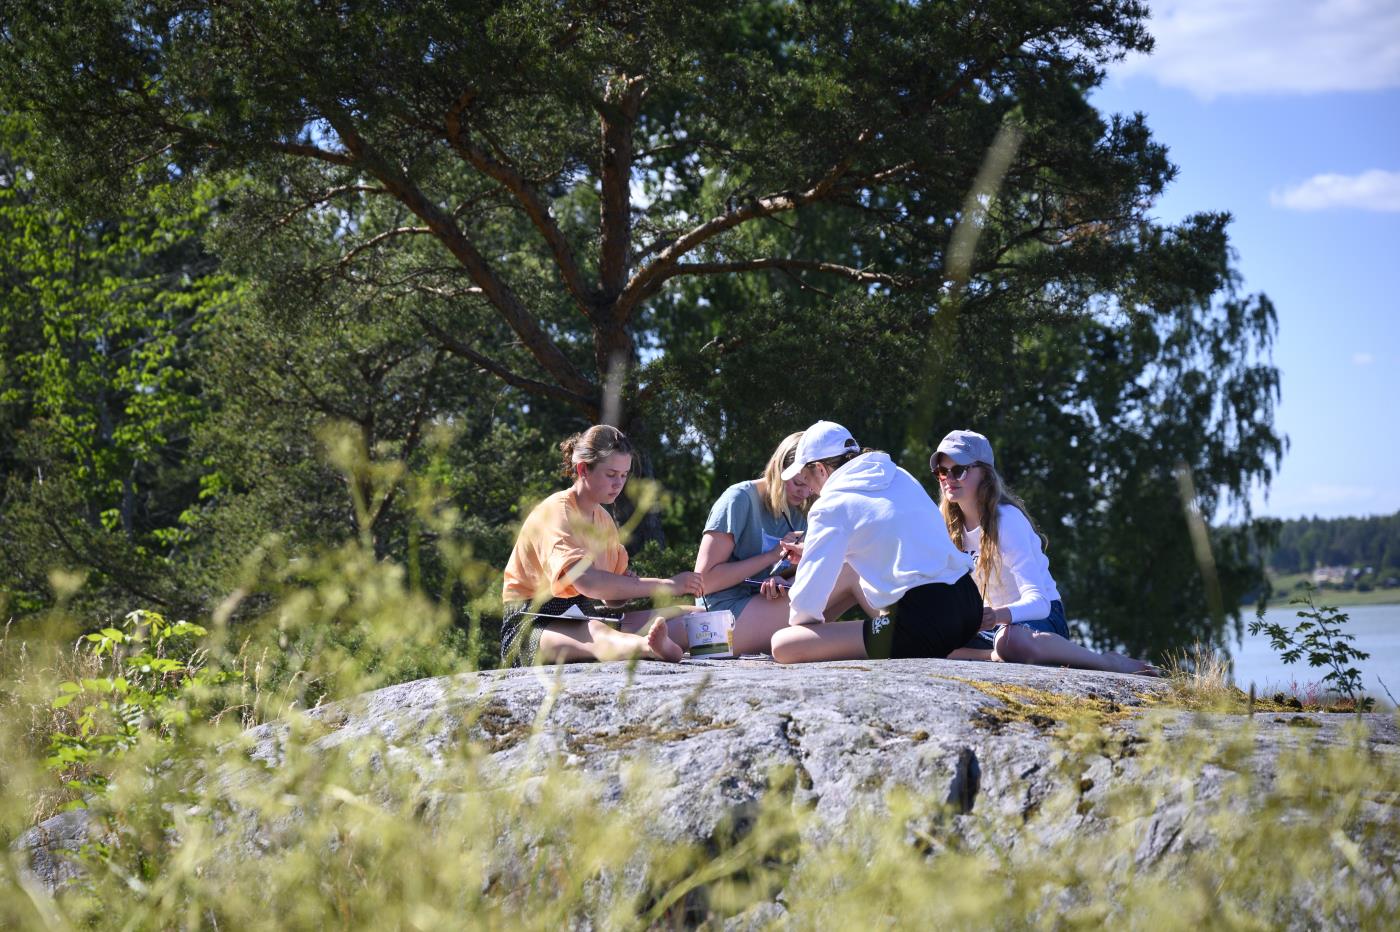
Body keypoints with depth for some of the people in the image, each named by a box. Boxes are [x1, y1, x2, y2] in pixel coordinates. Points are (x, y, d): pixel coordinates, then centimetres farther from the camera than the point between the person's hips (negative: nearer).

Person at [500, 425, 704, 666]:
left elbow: (613, 595, 12)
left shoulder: (603, 519, 17)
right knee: (593, 631, -42)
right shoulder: (555, 513, -13)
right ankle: (654, 648, -76)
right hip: (531, 628, -8)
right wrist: (665, 586, -29)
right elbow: (588, 582, -31)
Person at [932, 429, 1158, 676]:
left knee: (1010, 638, -43)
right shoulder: (947, 523, 2)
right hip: (994, 621, 6)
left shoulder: (1007, 519, -18)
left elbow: (1038, 600, -27)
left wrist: (999, 615, -49)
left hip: (1042, 617, -6)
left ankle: (1109, 662, -23)